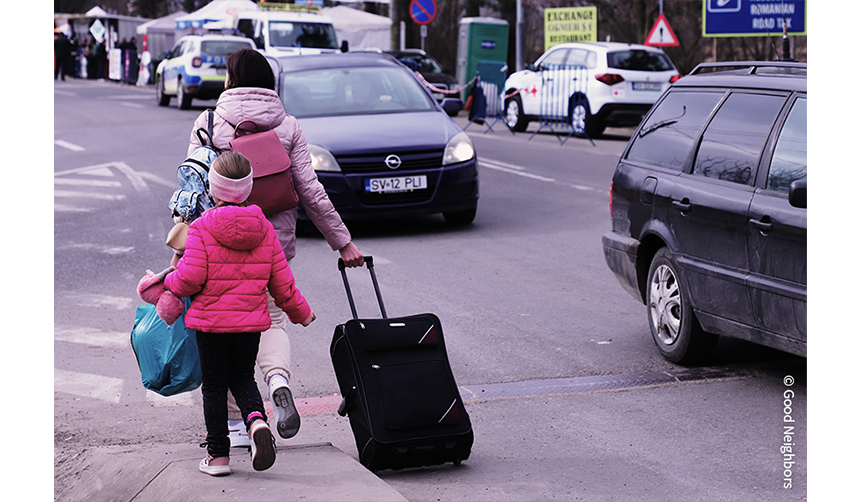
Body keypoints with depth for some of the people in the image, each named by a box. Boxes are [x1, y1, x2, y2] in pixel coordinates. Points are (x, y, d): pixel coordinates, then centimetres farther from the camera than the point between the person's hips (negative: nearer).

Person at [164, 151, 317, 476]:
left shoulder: (201, 228, -11)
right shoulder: (264, 229, 1)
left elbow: (190, 279, -16)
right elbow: (282, 282, 3)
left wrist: (169, 280, 7)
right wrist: (301, 312, 18)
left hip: (210, 321, -3)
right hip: (251, 321, 3)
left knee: (214, 386, 9)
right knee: (243, 379, 18)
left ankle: (218, 455, 12)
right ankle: (256, 420, -11)